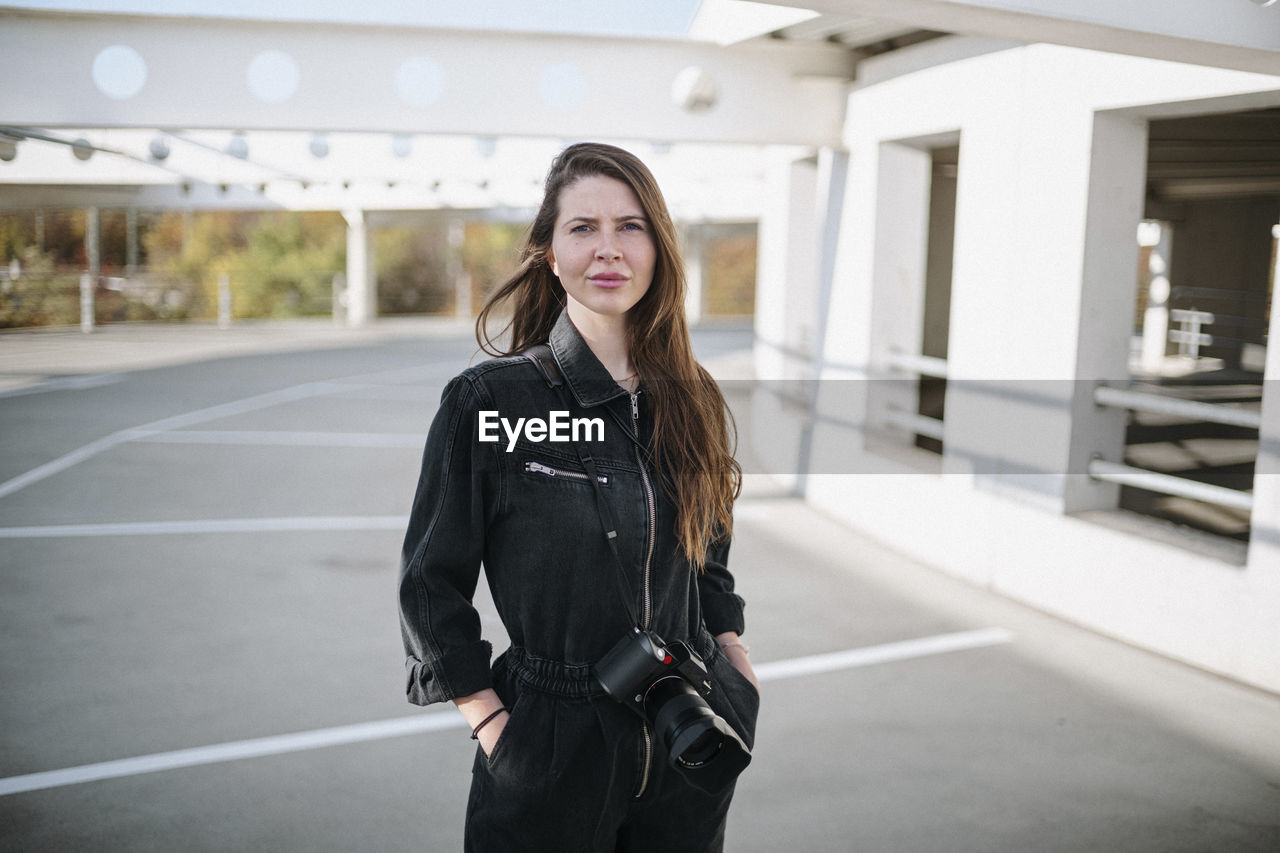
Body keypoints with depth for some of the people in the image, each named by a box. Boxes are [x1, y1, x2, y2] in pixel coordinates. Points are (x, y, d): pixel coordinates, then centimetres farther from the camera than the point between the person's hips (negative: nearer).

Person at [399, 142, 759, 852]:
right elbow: (431, 582, -7)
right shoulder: (486, 400, -13)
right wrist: (487, 719, -10)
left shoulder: (691, 398, 1)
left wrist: (730, 649, 5)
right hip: (550, 738, -4)